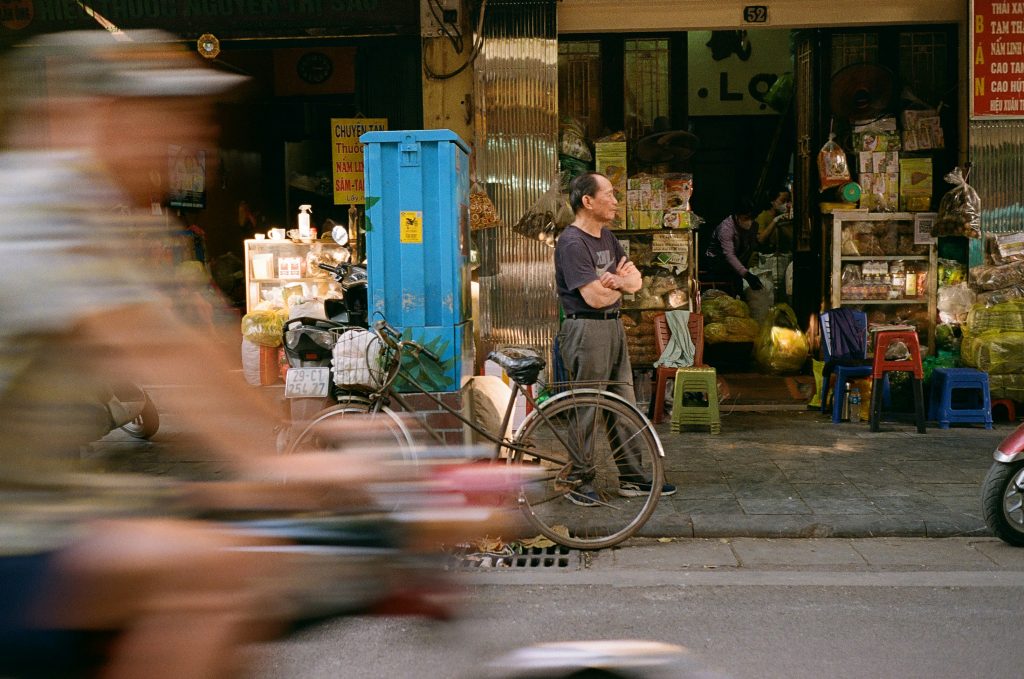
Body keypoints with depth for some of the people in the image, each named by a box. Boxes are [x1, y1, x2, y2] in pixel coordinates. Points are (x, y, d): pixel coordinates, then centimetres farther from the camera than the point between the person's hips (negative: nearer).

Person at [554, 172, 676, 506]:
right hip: (586, 330, -9)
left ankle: (631, 478, 21)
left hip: (614, 327, 9)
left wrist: (619, 280, -15)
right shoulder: (572, 243, -15)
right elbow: (596, 297, -21)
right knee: (588, 410, -2)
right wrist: (622, 283, -2)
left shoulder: (608, 238, 13)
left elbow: (636, 281, 8)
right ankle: (577, 483, 8)